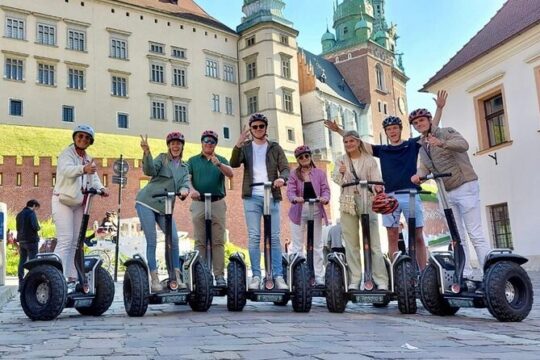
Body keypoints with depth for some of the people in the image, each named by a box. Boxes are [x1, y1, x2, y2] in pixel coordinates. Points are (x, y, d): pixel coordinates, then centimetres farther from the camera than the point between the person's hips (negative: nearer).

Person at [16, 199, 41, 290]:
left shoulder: (19, 214, 16)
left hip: (21, 240, 8)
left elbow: (18, 228, 20)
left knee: (22, 261, 9)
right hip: (31, 240, -8)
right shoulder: (31, 213, -9)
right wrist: (38, 228, 1)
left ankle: (21, 284, 11)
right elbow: (35, 226, -18)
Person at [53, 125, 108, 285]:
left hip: (79, 204, 8)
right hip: (63, 201, -8)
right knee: (65, 240, -17)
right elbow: (67, 170, -31)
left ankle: (72, 278, 14)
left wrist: (101, 188, -22)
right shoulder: (67, 154, -9)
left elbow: (94, 177, 1)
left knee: (76, 242, 9)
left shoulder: (88, 159, 15)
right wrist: (83, 169, -52)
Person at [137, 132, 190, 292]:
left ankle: (176, 277, 10)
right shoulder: (162, 158, 2)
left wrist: (184, 190, -25)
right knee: (152, 241, -4)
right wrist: (146, 153, -34)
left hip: (164, 207, 5)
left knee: (174, 239, -2)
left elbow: (185, 183, 0)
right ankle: (154, 280, 2)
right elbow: (150, 171, -16)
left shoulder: (184, 167, 16)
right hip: (146, 202, -4)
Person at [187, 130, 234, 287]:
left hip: (218, 203, 0)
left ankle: (219, 275, 1)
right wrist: (192, 189, -19)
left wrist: (218, 164, -25)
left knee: (218, 241, -1)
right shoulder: (193, 160, 12)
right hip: (199, 203, 0)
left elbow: (230, 174, -7)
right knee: (200, 241, 2)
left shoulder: (221, 160, 10)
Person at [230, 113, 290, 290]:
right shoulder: (245, 147, 11)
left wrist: (282, 178, -22)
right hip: (252, 197, 0)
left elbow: (285, 168, 2)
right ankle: (256, 276, 4)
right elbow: (234, 164, -7)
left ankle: (278, 276, 2)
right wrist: (239, 144, -22)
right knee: (254, 237, -1)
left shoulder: (275, 148, 12)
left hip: (272, 197, 0)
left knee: (274, 238, -1)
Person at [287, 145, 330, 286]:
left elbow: (325, 189, -1)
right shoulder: (294, 174, 4)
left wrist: (324, 198, -24)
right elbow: (290, 192, -7)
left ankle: (319, 276, 14)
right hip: (299, 211, -1)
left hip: (315, 210, 1)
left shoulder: (320, 173, 7)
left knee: (317, 245, 7)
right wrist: (295, 198, -30)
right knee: (297, 245, 4)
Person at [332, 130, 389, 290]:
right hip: (348, 204, 2)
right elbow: (338, 181, -3)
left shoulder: (369, 160, 4)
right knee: (351, 244, 7)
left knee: (373, 244, -5)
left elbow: (376, 180, -2)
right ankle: (354, 280, 14)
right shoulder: (341, 160, 9)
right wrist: (340, 173, -25)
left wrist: (379, 189, -26)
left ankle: (382, 281, -3)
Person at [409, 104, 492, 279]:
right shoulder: (422, 146, 16)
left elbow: (463, 145, -25)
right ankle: (466, 274, 14)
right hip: (447, 193, 7)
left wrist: (442, 143, -43)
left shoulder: (446, 132, -4)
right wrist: (418, 174, -22)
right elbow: (425, 166, 1)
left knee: (475, 234, -9)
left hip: (465, 187, -7)